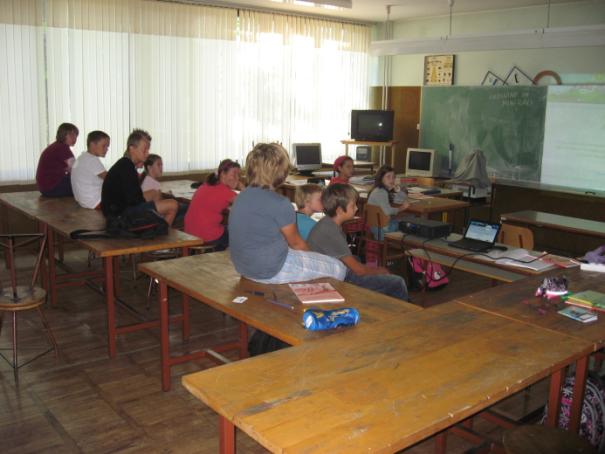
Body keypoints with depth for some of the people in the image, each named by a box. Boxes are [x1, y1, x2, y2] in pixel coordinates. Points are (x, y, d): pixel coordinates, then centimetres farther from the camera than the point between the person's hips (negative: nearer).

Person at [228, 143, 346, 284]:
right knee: (337, 268, 3)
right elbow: (295, 242, -6)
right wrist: (312, 255, 16)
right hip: (270, 270, -9)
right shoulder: (280, 203, -21)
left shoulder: (242, 197, 3)